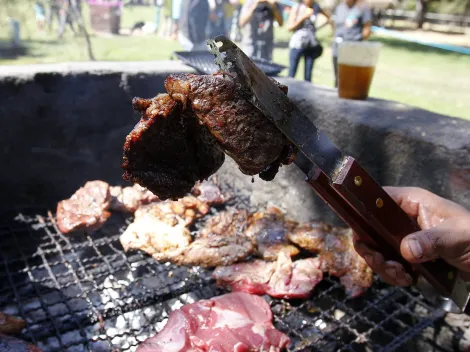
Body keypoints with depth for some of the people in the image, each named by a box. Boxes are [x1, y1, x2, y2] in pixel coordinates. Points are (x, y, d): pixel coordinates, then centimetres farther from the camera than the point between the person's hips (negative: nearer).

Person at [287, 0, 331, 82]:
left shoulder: (316, 7, 6)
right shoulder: (296, 8, -1)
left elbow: (328, 17, 20)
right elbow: (290, 27, -5)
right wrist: (303, 17, -14)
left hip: (311, 45, 3)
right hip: (297, 43, -3)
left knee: (308, 75, 3)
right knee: (292, 73, -7)